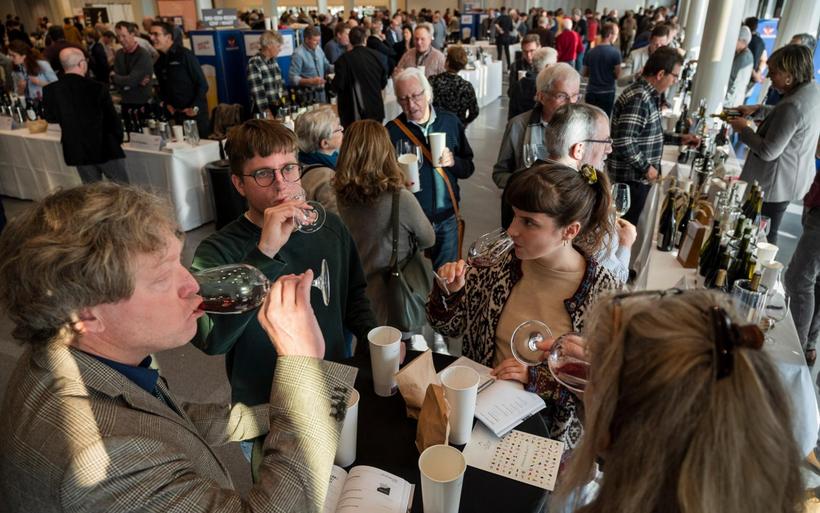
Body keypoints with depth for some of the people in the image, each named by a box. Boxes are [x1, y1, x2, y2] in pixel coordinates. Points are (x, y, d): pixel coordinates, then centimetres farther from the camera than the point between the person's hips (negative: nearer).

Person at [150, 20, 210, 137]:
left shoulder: (185, 54, -9)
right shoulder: (159, 62, 11)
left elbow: (202, 84, -10)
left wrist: (195, 107, -14)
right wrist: (166, 104, 6)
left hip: (195, 112, -6)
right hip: (177, 114, 6)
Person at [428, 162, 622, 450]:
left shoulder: (603, 294, -17)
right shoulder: (502, 262, -8)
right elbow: (449, 327, 2)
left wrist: (536, 378, -19)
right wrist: (449, 292, -17)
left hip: (549, 426, -3)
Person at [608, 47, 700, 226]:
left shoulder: (648, 95, 10)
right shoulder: (638, 99, -23)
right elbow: (624, 143, -30)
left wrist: (679, 139, 13)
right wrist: (646, 167, -19)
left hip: (637, 177, 10)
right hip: (631, 179, -10)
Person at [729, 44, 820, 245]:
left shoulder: (792, 106, -28)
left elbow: (768, 152, -24)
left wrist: (744, 129, -11)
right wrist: (758, 109, 12)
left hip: (776, 183, -10)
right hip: (794, 179, 10)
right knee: (768, 233, 21)